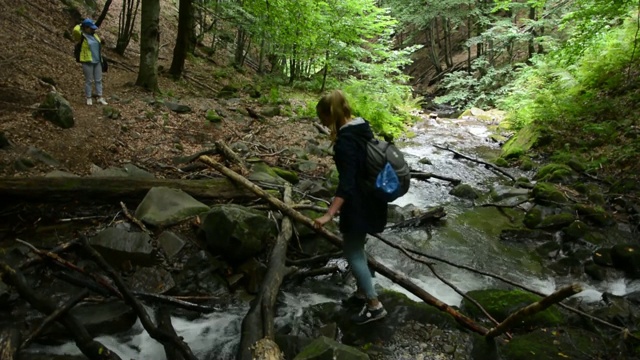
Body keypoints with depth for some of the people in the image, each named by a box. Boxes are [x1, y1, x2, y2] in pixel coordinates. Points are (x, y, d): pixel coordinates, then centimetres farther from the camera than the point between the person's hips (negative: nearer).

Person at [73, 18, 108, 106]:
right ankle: (88, 98, 12)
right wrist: (79, 25, -8)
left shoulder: (94, 35, 10)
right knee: (89, 81, 1)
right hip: (87, 62, -6)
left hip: (97, 61, 6)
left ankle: (100, 98, 14)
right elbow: (76, 30, -26)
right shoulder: (82, 36, -9)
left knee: (98, 80, 8)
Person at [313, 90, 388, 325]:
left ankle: (375, 305, 10)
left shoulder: (344, 141, -25)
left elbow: (346, 183, -31)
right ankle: (363, 291, 37)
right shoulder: (362, 127, 4)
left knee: (352, 252, 2)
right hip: (371, 197, 10)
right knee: (356, 247, 22)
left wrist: (329, 214, -35)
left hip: (358, 203, -10)